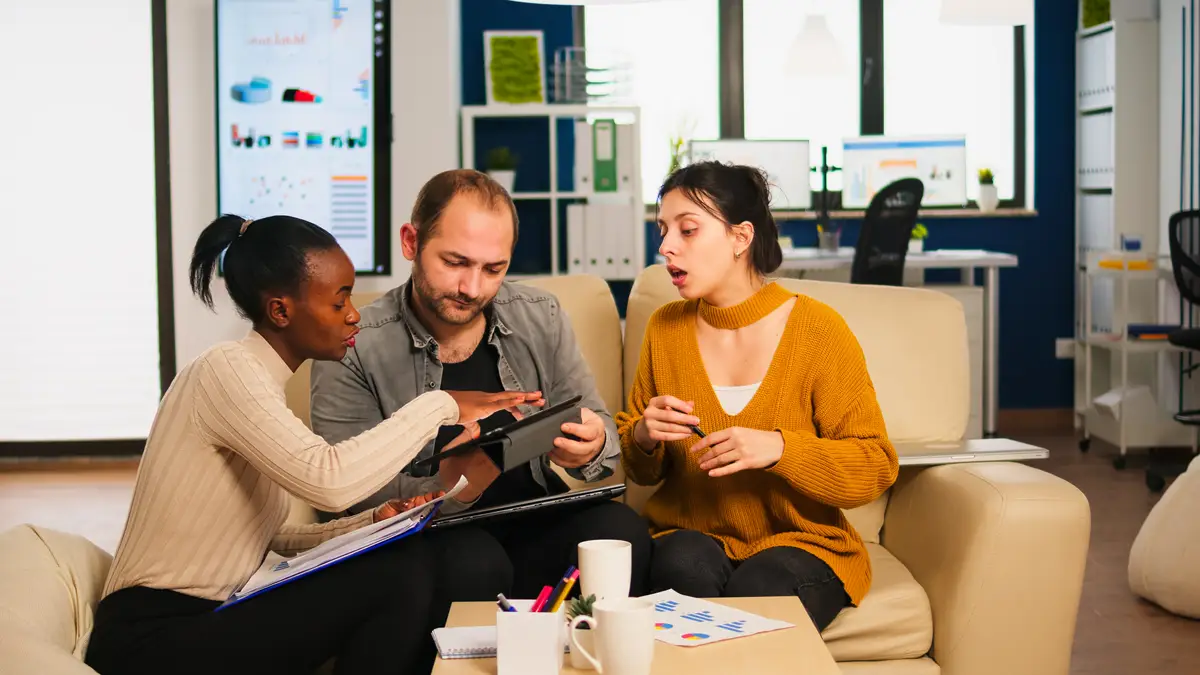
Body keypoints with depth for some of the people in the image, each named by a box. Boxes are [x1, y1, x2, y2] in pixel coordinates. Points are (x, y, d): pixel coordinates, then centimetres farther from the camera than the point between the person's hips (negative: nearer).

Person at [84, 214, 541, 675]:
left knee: (411, 562, -2)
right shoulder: (227, 370, -16)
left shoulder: (259, 378, 13)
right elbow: (329, 481, -31)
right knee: (398, 576, -17)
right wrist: (441, 405, -21)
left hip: (207, 621, 9)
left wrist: (371, 524, -3)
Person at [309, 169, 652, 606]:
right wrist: (447, 486, -30)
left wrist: (592, 446, -18)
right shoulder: (352, 349, -7)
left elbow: (603, 430, 8)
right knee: (473, 561, -35)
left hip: (537, 530, 3)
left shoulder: (542, 318, 5)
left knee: (621, 529, -26)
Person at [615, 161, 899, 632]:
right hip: (692, 535, 3)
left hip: (799, 541, -2)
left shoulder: (820, 331, -6)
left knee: (757, 591, -35)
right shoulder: (666, 328, 5)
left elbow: (875, 466, -7)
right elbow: (641, 470, 16)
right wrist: (644, 438, -9)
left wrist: (780, 449, -23)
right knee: (686, 567, -33)